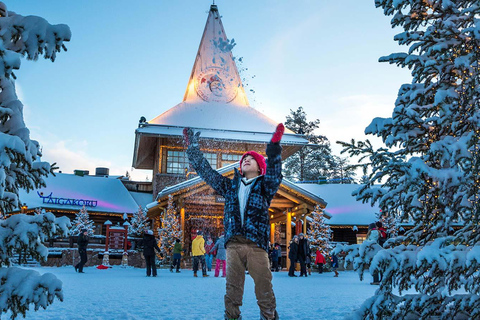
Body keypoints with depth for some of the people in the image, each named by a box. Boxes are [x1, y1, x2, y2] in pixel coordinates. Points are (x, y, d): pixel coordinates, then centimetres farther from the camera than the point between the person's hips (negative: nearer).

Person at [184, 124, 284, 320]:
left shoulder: (264, 186, 12)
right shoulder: (230, 185, 21)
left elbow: (274, 172, -8)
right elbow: (206, 171, 23)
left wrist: (274, 147, -22)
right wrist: (193, 148, 22)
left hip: (257, 246, -3)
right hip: (233, 244, 3)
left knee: (264, 290, -5)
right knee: (232, 290, 2)